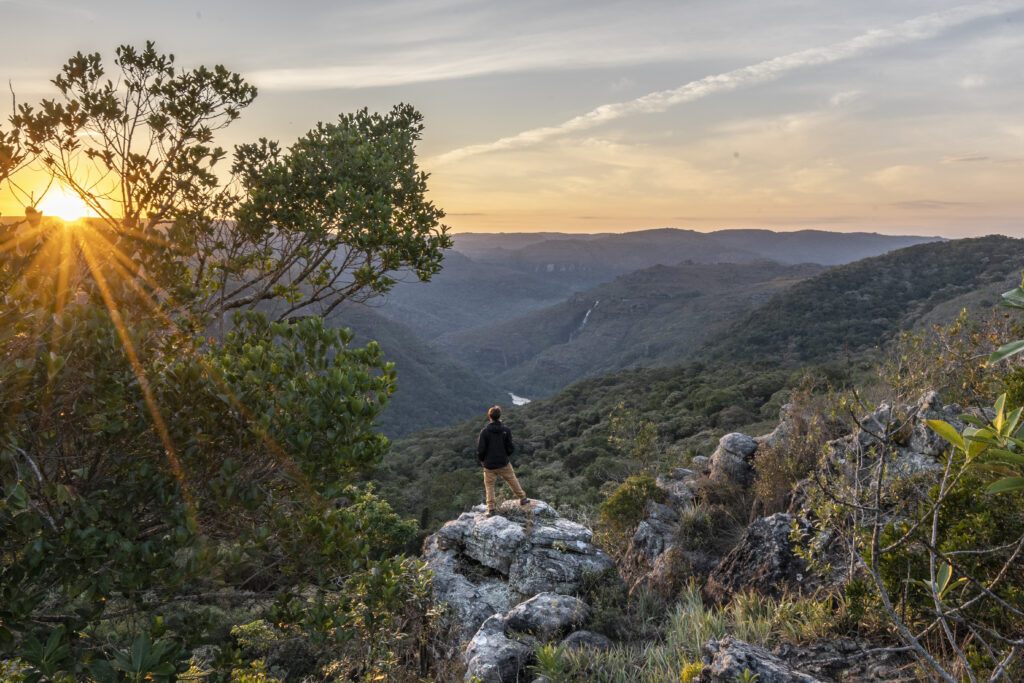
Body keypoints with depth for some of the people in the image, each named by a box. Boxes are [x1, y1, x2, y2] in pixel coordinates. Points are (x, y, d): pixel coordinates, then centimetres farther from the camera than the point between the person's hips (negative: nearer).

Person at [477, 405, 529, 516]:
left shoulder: (484, 432, -13)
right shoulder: (506, 430, -9)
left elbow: (480, 450, -11)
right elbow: (511, 449, -6)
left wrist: (481, 460, 9)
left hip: (489, 465, -1)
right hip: (504, 463, 1)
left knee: (489, 486, 10)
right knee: (513, 481, 20)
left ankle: (491, 510, 7)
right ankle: (522, 498, 32)